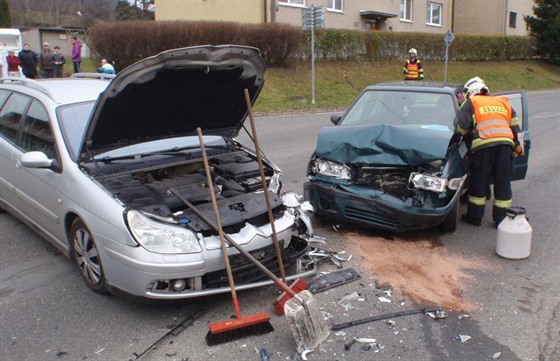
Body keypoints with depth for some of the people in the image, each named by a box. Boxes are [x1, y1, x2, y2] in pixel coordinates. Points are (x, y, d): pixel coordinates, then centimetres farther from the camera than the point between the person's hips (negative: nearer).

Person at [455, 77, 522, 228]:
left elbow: (461, 127, 2)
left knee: (479, 182, 7)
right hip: (505, 143, 4)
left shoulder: (471, 103, 12)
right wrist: (517, 146, 32)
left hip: (483, 144, -4)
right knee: (503, 182, 10)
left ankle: (474, 216, 15)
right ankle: (501, 219, 15)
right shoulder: (503, 102, 26)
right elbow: (515, 126, 23)